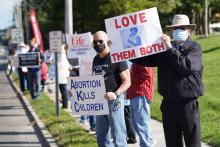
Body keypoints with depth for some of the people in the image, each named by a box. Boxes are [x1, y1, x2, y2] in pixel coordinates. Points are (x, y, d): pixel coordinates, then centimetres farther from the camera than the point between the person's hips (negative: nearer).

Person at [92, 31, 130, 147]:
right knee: (102, 138, 12)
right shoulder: (96, 60, 14)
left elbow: (127, 81, -12)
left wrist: (116, 94, -27)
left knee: (118, 137, -7)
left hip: (114, 101, -8)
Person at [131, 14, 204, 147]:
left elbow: (186, 66, -19)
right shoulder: (165, 48, 10)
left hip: (188, 104, -5)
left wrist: (170, 48, -16)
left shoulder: (194, 48, -3)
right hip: (168, 103, 5)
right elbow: (146, 60, 10)